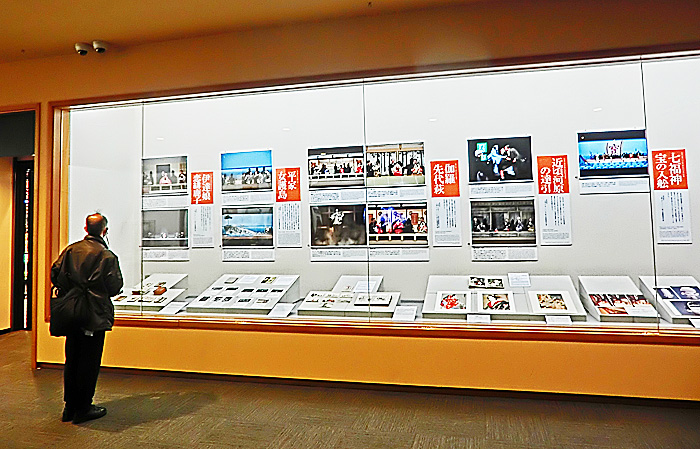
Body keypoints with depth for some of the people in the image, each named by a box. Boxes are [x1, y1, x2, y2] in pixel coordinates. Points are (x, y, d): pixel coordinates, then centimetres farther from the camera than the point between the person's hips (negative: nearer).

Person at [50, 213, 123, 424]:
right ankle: (83, 409, 13)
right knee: (89, 362, 4)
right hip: (95, 316, -6)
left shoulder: (70, 249, 3)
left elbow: (55, 274, 4)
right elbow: (115, 287, -13)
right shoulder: (106, 256, -13)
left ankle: (70, 407, 26)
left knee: (72, 360, 16)